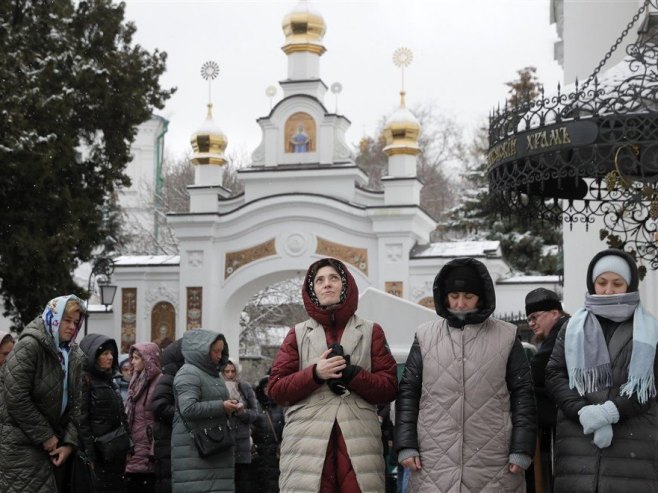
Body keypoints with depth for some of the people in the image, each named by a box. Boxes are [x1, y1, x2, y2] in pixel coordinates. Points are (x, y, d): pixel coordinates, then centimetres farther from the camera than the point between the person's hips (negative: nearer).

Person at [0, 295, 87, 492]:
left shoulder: (74, 355, 8)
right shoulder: (29, 346, -15)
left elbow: (77, 402, 6)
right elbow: (16, 398, -19)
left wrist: (70, 441, -6)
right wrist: (45, 436, -14)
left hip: (54, 441, 7)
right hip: (22, 443, -7)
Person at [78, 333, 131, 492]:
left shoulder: (109, 380, 16)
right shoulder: (84, 381, -10)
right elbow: (82, 421, -16)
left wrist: (127, 447, 13)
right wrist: (90, 456, -20)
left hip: (117, 452, 8)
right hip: (99, 453, -8)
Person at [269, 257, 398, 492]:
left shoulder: (370, 332, 13)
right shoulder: (298, 334, 14)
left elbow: (389, 387, 6)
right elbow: (276, 389, 7)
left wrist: (351, 373, -10)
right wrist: (315, 374, -9)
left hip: (358, 440, 0)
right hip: (307, 442, 0)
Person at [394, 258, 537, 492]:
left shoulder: (506, 337, 5)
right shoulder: (425, 336, 8)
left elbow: (522, 396, 4)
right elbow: (407, 394, 9)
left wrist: (521, 450, -3)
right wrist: (406, 446, 0)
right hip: (434, 466, 1)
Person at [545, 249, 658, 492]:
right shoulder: (573, 328, 16)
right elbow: (554, 375, 6)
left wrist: (610, 412, -13)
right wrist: (584, 412, -11)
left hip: (632, 442, -1)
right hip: (577, 441, 1)